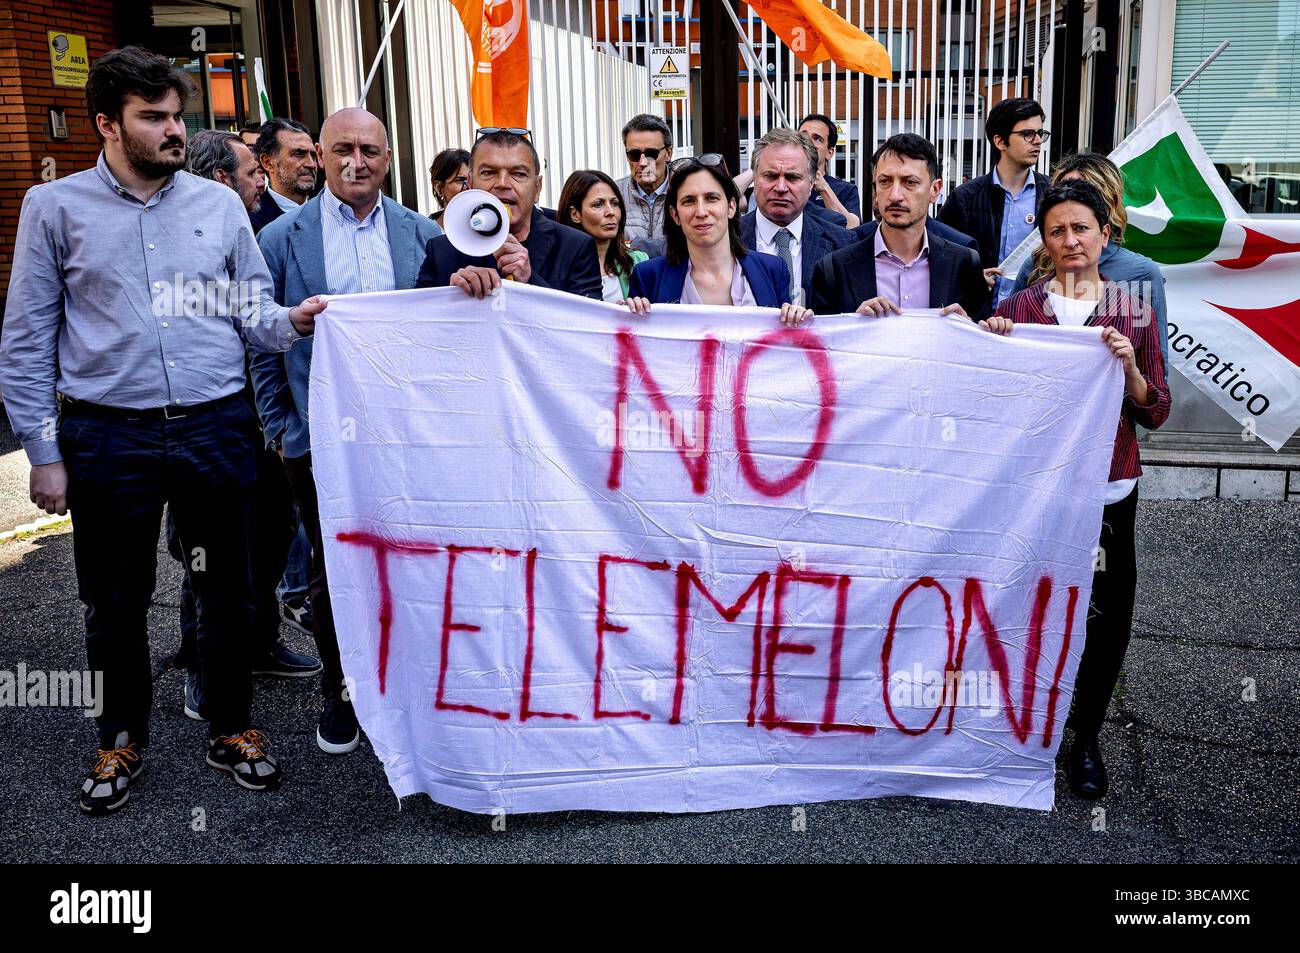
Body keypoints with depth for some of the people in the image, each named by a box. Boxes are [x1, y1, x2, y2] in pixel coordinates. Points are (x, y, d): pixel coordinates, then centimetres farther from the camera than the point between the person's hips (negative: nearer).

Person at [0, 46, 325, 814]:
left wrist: (292, 321, -17)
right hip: (109, 437, -1)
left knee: (229, 588, 11)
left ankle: (231, 728, 31)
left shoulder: (220, 204, 5)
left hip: (217, 429, 2)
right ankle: (123, 738, 32)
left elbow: (252, 312, 7)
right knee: (116, 600, 11)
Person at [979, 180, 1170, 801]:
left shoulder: (1132, 314, 4)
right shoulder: (1018, 308, 1)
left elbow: (1154, 414, 4)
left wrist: (1130, 366, -13)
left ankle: (1086, 737, 24)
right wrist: (990, 341, -11)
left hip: (1106, 489, 1)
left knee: (1105, 616, 4)